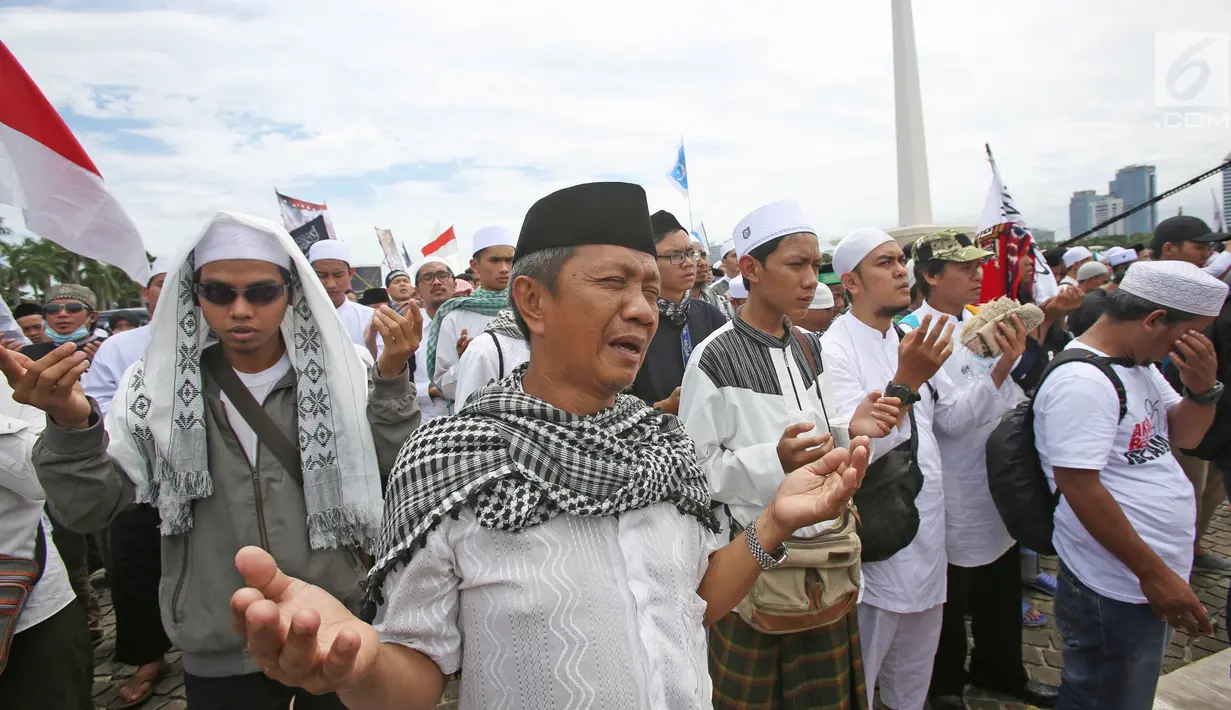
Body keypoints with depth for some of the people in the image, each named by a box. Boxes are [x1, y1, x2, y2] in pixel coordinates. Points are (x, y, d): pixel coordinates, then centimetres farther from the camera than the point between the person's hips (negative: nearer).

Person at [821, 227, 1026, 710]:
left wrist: (1002, 369, -1)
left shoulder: (912, 340, 10)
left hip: (927, 530, 8)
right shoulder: (834, 348, -17)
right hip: (877, 538, -8)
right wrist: (906, 382, -36)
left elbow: (954, 417, 12)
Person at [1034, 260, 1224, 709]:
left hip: (1153, 578, 10)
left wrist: (1203, 386, -3)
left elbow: (1185, 436, 17)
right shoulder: (1081, 381, -23)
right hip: (1118, 589, -10)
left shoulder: (1140, 365, 8)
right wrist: (1153, 572, -21)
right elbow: (1079, 488, -26)